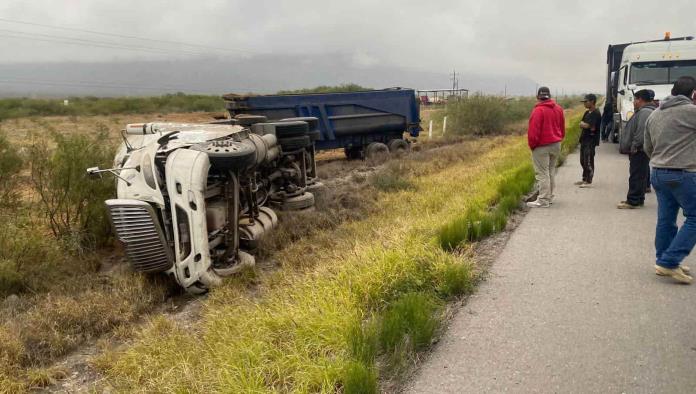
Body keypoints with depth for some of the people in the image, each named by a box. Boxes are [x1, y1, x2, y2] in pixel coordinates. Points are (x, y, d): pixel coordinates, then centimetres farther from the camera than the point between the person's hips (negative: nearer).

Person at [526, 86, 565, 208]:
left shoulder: (538, 110, -17)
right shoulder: (558, 109, 7)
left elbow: (533, 131, -18)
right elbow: (562, 128, 14)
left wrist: (532, 145, -6)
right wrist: (558, 139, 21)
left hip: (542, 147, -8)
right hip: (556, 145, 8)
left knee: (542, 173, -4)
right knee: (551, 171, 16)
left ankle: (543, 200, -3)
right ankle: (550, 197, 24)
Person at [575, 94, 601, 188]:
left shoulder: (596, 113, -13)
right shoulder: (587, 113, 15)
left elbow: (587, 125, -22)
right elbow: (581, 124, 9)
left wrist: (584, 124, -3)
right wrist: (586, 125, -9)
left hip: (591, 140, -9)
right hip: (584, 139, 9)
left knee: (588, 161, -6)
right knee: (583, 161, 14)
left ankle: (588, 181, -1)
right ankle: (584, 179, 24)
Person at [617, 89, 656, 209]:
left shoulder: (645, 112, -16)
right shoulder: (642, 111, 19)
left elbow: (643, 132, -26)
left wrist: (634, 146, -21)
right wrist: (634, 146, 22)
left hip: (639, 151, -11)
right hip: (638, 151, 11)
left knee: (637, 176, -9)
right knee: (640, 175, 15)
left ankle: (634, 201, -7)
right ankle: (637, 199, 22)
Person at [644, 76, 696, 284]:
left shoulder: (654, 114, 12)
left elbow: (647, 147, 19)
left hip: (658, 173, 8)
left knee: (665, 219, 14)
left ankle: (663, 262, 20)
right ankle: (669, 262, -4)